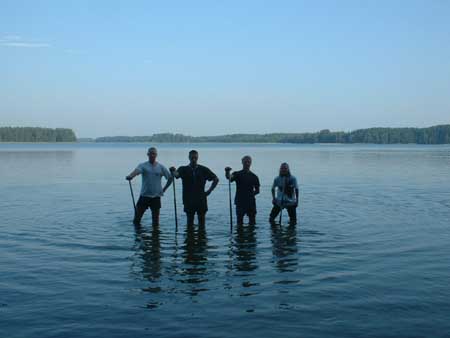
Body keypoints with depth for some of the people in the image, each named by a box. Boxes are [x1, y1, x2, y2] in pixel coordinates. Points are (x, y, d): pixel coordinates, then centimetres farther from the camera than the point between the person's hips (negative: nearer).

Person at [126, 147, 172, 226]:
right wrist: (130, 176, -45)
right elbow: (136, 171, -23)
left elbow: (170, 178, 10)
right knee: (137, 217, 0)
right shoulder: (143, 165, -1)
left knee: (155, 220, 6)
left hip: (156, 196, 1)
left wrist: (164, 189, 4)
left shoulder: (161, 167, 4)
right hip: (144, 195, -1)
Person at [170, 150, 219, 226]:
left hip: (201, 200, 0)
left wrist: (209, 191, 2)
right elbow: (176, 175, -18)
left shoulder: (203, 169, 5)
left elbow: (216, 179, 10)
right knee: (190, 220, 3)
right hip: (189, 200, 0)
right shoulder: (183, 169, 3)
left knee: (201, 219, 3)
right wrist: (173, 171, -40)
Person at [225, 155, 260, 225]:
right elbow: (229, 178, -21)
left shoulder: (254, 176, 9)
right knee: (239, 222, -1)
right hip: (240, 202, -2)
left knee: (252, 222, 5)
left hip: (251, 202, 2)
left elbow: (257, 190, 15)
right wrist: (227, 172, -42)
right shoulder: (237, 174, 2)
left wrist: (252, 194, -3)